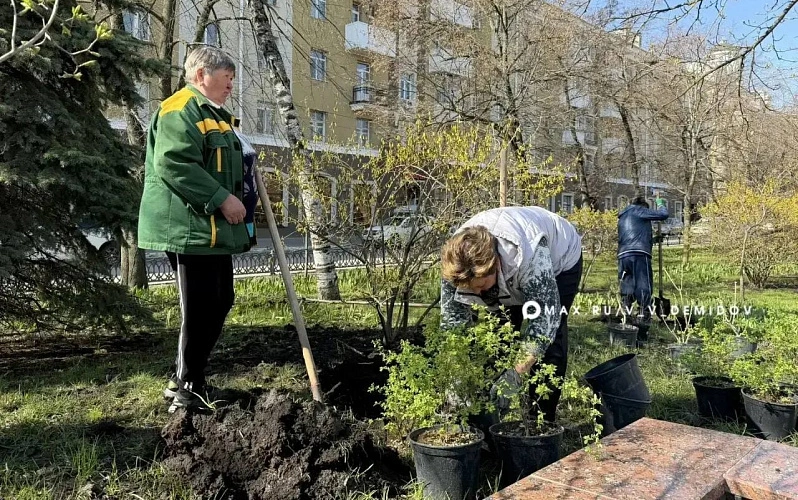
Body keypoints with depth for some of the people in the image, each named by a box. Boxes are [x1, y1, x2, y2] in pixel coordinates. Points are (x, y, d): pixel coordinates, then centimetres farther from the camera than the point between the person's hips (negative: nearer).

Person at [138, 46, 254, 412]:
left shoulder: (215, 115, 23)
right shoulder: (180, 109, -11)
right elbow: (174, 164, -24)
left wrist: (242, 191, 18)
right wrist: (221, 198, -23)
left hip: (215, 230, 11)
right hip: (191, 229, -11)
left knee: (220, 303, 15)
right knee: (200, 310, -5)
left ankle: (185, 378, 28)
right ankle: (188, 390, 8)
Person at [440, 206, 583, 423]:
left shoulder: (530, 257, -47)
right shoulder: (455, 263, -32)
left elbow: (545, 317, -44)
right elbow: (452, 320, -26)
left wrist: (516, 374, -49)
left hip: (559, 260, -4)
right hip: (509, 279, 4)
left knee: (548, 340, -16)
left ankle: (543, 417, -3)